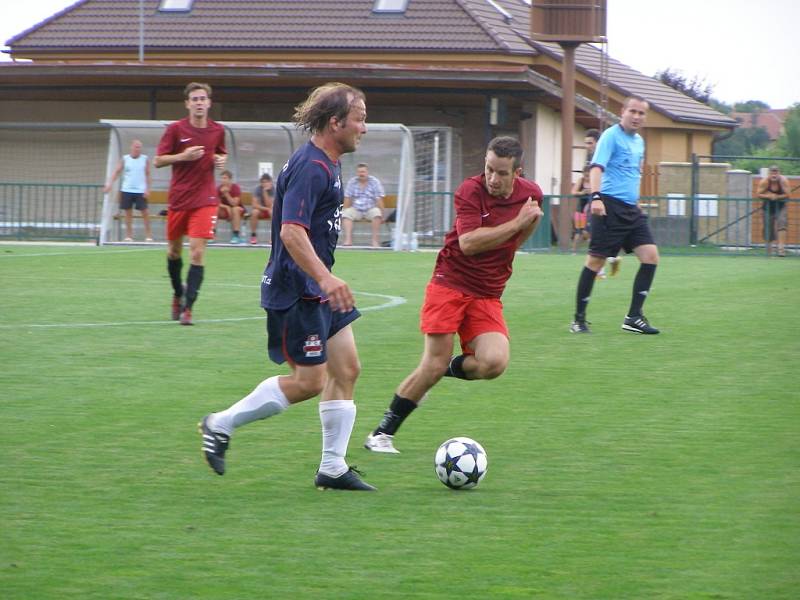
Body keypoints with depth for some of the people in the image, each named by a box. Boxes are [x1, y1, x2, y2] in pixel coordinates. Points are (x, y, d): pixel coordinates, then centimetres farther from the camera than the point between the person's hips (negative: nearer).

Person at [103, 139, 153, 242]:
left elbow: (147, 174, 4)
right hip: (127, 190, 1)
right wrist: (109, 184, -11)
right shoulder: (125, 159, 4)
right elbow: (116, 172, 1)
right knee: (128, 212, 3)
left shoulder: (145, 159, 3)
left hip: (141, 191, -1)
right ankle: (129, 235, 9)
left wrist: (147, 189, -4)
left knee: (145, 212, -6)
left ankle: (148, 235, 1)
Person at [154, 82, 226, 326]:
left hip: (205, 199, 0)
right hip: (178, 198, 0)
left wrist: (221, 160, -2)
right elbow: (158, 161, -3)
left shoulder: (217, 130, 3)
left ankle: (187, 307, -12)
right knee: (173, 251, 13)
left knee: (197, 252, -13)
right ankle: (178, 294, 39)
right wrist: (183, 156, -18)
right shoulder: (176, 129, -4)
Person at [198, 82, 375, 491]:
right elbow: (292, 231, -29)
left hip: (316, 289, 10)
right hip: (296, 291, -10)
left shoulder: (327, 164, 13)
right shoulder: (310, 168, -19)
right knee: (309, 381, -7)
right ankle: (221, 425, 6)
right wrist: (325, 278, -38)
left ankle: (332, 468, 12)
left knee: (347, 369, 7)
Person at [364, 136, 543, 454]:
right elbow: (469, 242, -26)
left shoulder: (531, 193, 2)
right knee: (434, 365, -10)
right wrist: (517, 222, -23)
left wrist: (532, 221, 2)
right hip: (450, 284, -4)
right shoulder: (470, 190, -13)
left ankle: (450, 368, 14)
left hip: (488, 296, 4)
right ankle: (382, 433, 5)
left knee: (494, 363, -20)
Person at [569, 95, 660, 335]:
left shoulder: (639, 142, 17)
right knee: (595, 260, -4)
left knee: (650, 255, -4)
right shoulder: (611, 136, -8)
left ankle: (634, 317, 0)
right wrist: (596, 197, -34)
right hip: (610, 206, -8)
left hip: (631, 209, 8)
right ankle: (579, 319, 6)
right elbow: (597, 167, -20)